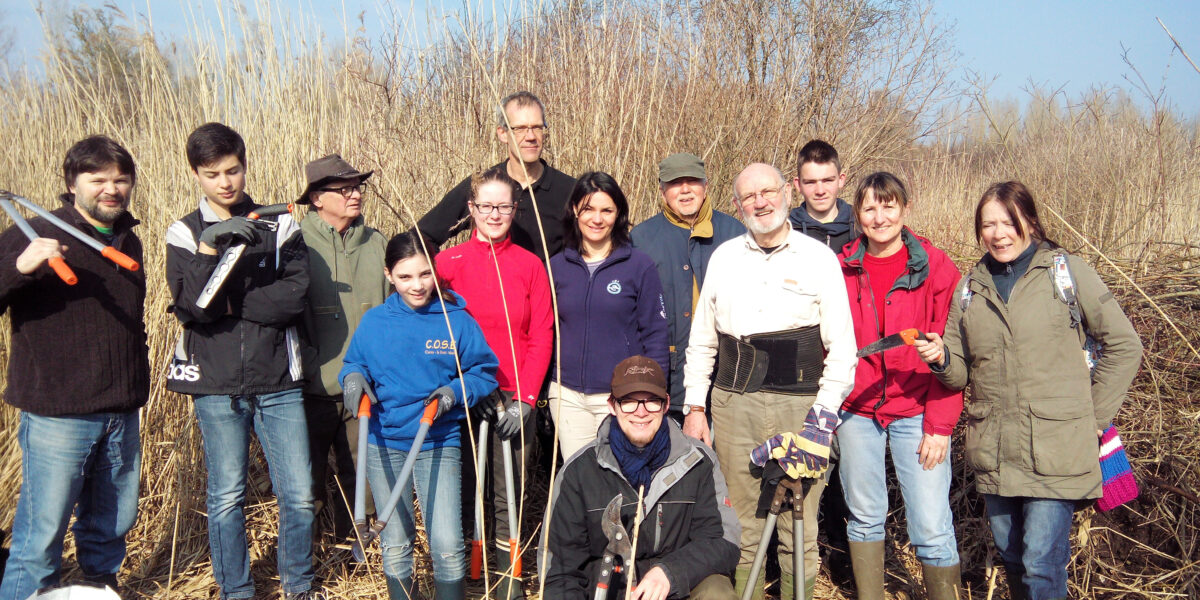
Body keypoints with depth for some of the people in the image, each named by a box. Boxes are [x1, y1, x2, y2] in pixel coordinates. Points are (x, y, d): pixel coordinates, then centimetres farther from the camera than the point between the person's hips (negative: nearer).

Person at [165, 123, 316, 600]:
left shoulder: (280, 225, 5)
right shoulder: (184, 234, 4)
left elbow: (295, 296, -8)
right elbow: (191, 308, -10)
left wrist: (230, 305, -9)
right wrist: (209, 248, -21)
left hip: (279, 383, 1)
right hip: (217, 386, 0)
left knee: (299, 493, 2)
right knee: (227, 496, 6)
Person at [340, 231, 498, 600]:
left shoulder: (456, 320, -5)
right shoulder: (374, 322, 1)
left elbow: (484, 372, 0)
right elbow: (355, 363, 13)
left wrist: (455, 391, -18)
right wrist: (353, 378, -9)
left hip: (439, 444, -2)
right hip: (384, 444, 2)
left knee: (447, 545, -7)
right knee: (394, 544, 15)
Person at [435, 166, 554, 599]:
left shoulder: (530, 265, 3)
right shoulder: (448, 262, 1)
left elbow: (541, 337, 1)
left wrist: (525, 399, -7)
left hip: (515, 398, 0)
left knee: (509, 493, 5)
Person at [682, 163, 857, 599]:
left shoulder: (819, 258, 2)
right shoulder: (723, 258, 10)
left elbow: (842, 347, 1)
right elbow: (701, 341, 14)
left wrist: (824, 411, -8)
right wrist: (694, 407, 8)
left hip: (800, 405, -2)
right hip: (734, 404, 2)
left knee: (799, 528, 5)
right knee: (739, 526, 9)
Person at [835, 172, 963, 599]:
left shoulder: (936, 267, -3)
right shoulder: (842, 269, 3)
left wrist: (940, 424, -9)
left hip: (916, 413, -2)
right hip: (857, 411, 3)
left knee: (932, 527, -3)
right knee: (864, 516, 13)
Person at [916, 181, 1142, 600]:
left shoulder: (1068, 272, -2)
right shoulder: (969, 288, 9)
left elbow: (1123, 346, 1)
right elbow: (961, 373, 11)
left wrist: (1094, 416, -2)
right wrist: (941, 359, -11)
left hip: (1056, 451, -4)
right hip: (993, 452, 4)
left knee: (1041, 562, -6)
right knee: (1011, 556, 16)